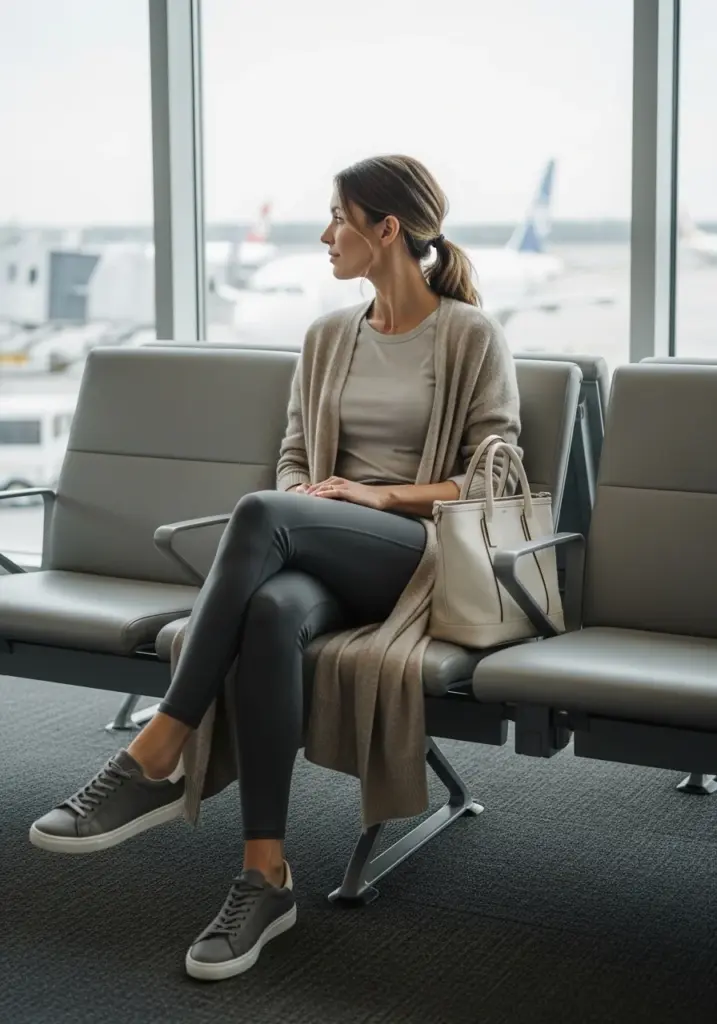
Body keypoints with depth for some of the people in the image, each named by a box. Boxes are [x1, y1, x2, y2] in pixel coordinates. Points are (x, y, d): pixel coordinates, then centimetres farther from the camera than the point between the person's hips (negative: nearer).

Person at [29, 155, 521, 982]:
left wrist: (379, 493, -12)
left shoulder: (472, 338, 3)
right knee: (271, 609, -36)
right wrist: (301, 498, -4)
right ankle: (266, 876, -35)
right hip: (322, 557, 4)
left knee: (261, 514, -35)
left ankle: (155, 763, -32)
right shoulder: (327, 338, 18)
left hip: (424, 553, -4)